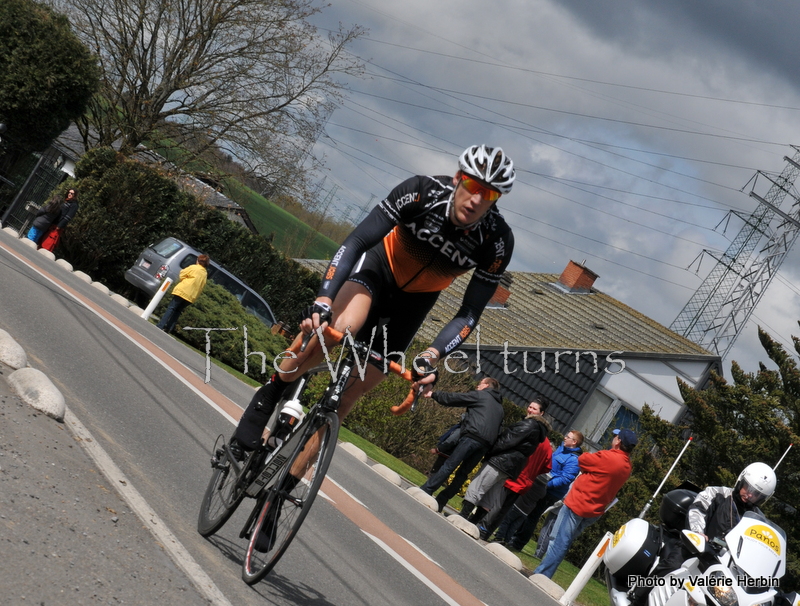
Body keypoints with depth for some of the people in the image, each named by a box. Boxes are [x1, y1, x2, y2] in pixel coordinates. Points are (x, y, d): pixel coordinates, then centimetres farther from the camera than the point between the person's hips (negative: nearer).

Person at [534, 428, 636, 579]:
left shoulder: (608, 457, -20)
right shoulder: (626, 467, 6)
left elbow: (582, 459, -6)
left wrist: (587, 454, 13)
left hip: (577, 504, -8)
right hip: (595, 511, 8)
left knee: (558, 541, -5)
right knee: (563, 542, 16)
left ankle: (541, 575, -6)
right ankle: (543, 573, 17)